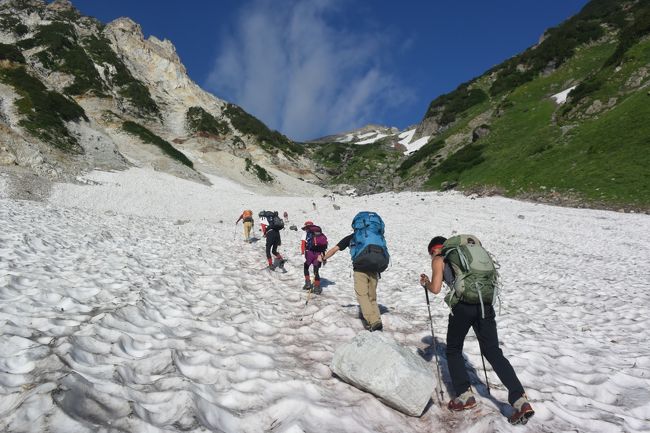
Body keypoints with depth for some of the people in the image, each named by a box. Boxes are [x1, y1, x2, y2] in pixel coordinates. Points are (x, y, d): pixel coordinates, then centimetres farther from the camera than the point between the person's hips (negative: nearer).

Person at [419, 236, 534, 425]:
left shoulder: (438, 259, 11)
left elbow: (436, 289, 2)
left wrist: (425, 283, 22)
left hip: (463, 305, -5)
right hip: (485, 303, 5)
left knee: (453, 351, 16)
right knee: (493, 352, 10)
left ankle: (464, 395, 14)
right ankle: (520, 400, 0)